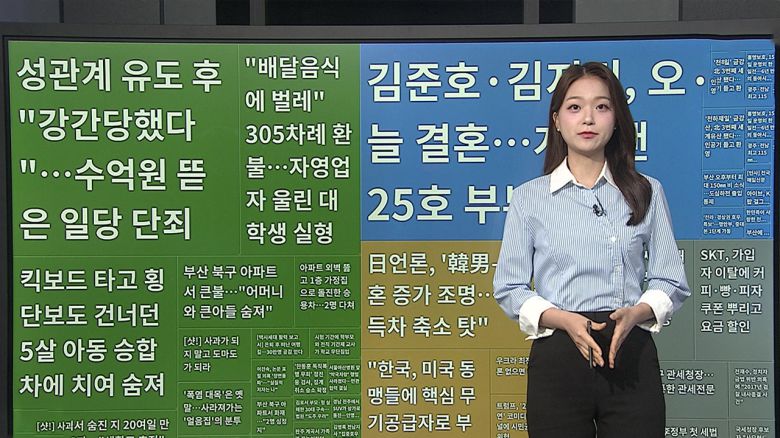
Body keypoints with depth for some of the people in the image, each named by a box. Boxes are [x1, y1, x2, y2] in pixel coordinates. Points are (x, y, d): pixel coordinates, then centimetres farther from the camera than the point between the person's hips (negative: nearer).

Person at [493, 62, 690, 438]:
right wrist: (563, 319, -16)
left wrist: (636, 313, -14)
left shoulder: (646, 193, 8)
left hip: (631, 355, 1)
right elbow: (509, 287, 1)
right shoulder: (529, 198, 4)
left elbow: (671, 282, 7)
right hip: (557, 358, -1)